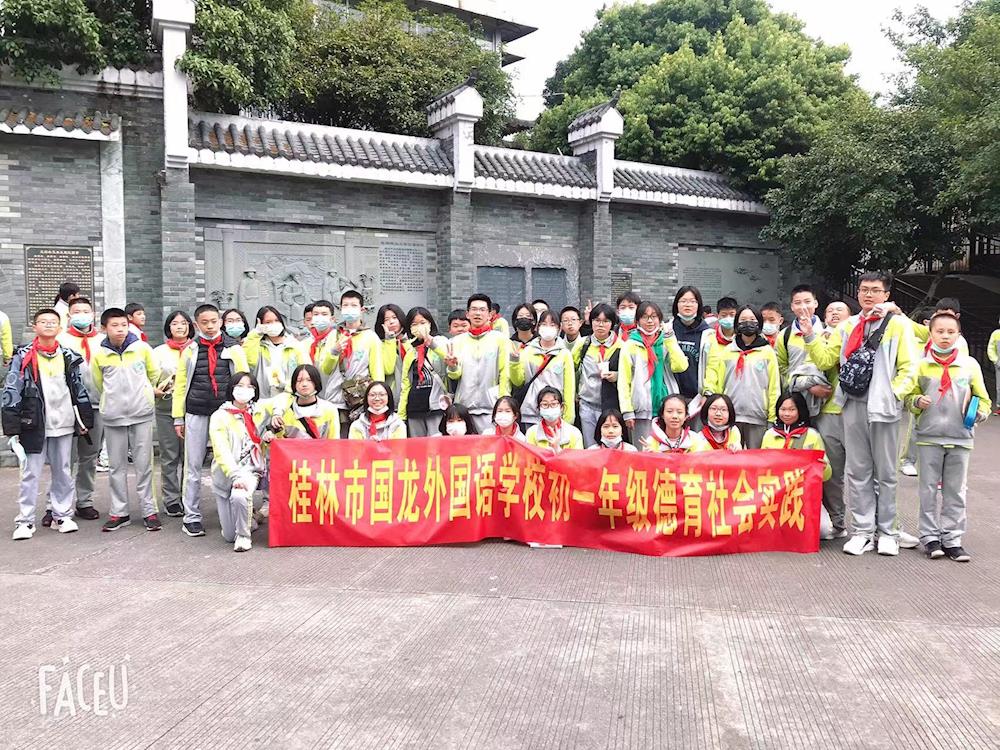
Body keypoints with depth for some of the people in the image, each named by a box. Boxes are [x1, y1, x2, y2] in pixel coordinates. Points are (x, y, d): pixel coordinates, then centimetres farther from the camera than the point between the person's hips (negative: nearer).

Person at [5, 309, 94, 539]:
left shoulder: (69, 357, 8)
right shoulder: (24, 357, -2)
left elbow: (79, 389, 13)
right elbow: (12, 392, -5)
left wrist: (85, 420, 10)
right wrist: (11, 428, -9)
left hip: (63, 424, 3)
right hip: (34, 425, -3)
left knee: (63, 471, 11)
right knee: (30, 473, 2)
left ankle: (62, 515, 22)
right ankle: (25, 520, 11)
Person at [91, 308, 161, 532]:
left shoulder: (142, 348, -3)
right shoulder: (99, 355, -2)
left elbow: (154, 374, 12)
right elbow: (99, 384, 13)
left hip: (142, 414, -1)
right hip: (113, 417, 1)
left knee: (144, 464, 2)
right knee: (117, 465, 8)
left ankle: (149, 510, 9)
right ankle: (119, 512, 17)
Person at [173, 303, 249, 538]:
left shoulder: (234, 347, 4)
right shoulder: (190, 349, 7)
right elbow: (180, 384, 8)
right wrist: (178, 417, 5)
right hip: (196, 414, 1)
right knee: (193, 466, 3)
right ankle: (191, 517, 11)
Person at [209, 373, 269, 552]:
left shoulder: (259, 415, 8)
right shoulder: (219, 417, -4)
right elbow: (221, 451, -15)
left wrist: (269, 435, 2)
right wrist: (236, 475, -30)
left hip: (250, 471, 1)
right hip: (224, 476, -1)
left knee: (239, 497, -35)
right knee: (229, 536, 0)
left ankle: (244, 535, -9)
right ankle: (248, 515, 33)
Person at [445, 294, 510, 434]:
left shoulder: (499, 339, 3)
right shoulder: (457, 341, 10)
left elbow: (505, 375, 1)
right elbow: (455, 375, 5)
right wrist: (452, 367, -17)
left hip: (491, 408, -2)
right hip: (463, 408, 2)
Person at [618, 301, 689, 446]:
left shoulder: (667, 342, 11)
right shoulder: (630, 345, 3)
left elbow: (680, 366, -7)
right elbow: (624, 381, -2)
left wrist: (669, 337, -6)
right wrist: (627, 411, -9)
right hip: (642, 411, -2)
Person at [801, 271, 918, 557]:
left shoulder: (899, 325, 2)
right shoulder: (847, 326, 12)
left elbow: (908, 368, -2)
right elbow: (825, 360, 9)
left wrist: (894, 393, -14)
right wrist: (810, 336, -3)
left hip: (884, 407, -3)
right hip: (853, 405, 3)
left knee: (885, 472, 6)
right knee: (857, 471, 6)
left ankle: (886, 531, 16)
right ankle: (863, 530, 14)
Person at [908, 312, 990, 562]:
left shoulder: (970, 365, 3)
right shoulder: (921, 364, 0)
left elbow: (983, 398, 9)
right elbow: (910, 396, 6)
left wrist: (980, 412, -11)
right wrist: (917, 401, -15)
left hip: (960, 438, 1)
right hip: (929, 437, -1)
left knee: (955, 492, 7)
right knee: (928, 489, 5)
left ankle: (952, 539, 16)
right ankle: (930, 537, 15)